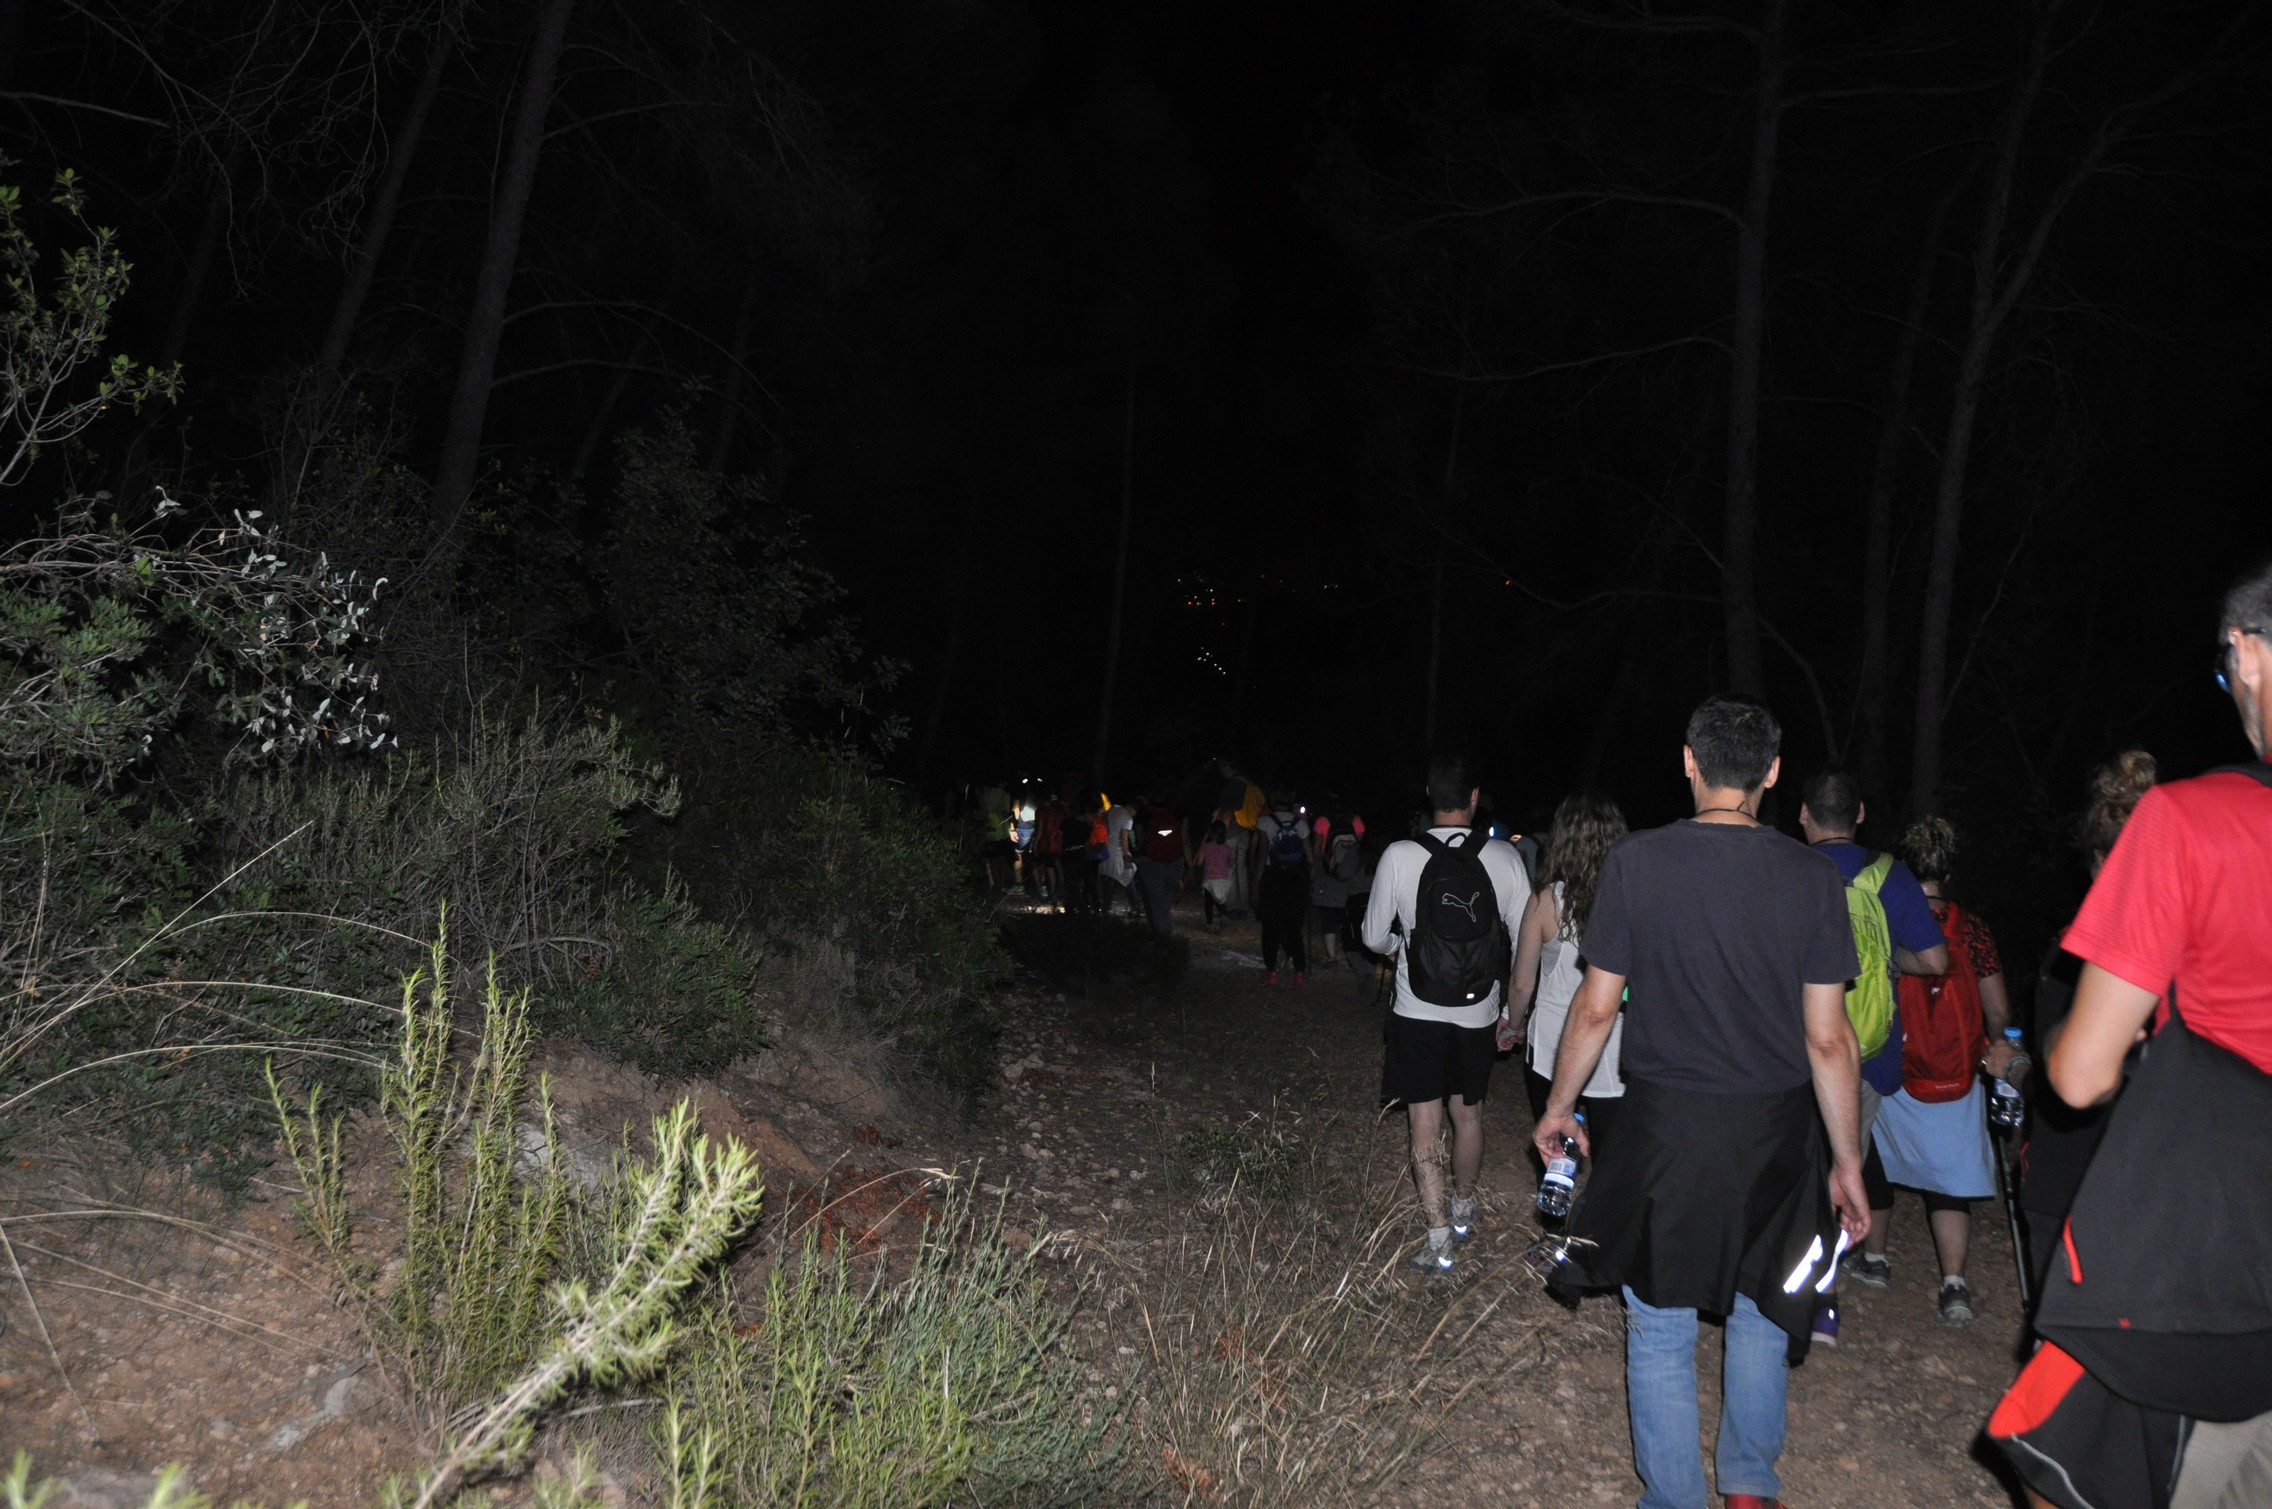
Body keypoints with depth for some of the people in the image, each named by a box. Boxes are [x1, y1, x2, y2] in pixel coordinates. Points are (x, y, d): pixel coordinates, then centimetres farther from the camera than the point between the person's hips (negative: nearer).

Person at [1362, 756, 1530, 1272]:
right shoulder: (1503, 858, -9)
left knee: (1426, 1123, 6)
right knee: (1469, 1114, 20)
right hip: (1477, 1015, 2)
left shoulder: (1399, 857, -13)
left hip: (1417, 1014, -2)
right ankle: (1463, 1211, 40)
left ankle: (1438, 1242, 7)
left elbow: (1375, 938, -2)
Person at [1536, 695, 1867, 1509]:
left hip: (1665, 1128, -2)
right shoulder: (1810, 875, -7)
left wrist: (1558, 1106, 9)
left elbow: (1596, 1007, -6)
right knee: (1762, 1309, 23)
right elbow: (1829, 1036, -5)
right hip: (1776, 1133, 2)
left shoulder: (1637, 861, -10)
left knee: (1661, 1327, 12)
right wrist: (1847, 1161, 6)